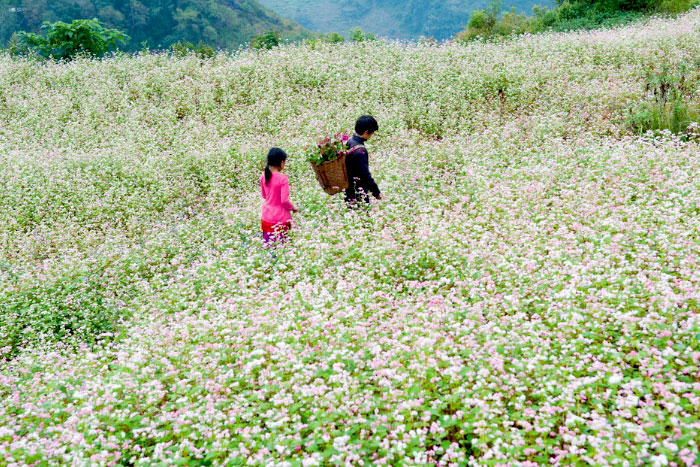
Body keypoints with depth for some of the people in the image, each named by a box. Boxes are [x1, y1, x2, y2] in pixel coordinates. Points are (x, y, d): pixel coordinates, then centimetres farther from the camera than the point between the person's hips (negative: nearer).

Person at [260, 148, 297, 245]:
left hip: (267, 217, 6)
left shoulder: (263, 176, -2)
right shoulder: (283, 178, -20)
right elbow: (284, 200, -19)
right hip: (281, 218, -6)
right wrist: (292, 208, -2)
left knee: (267, 245, 13)